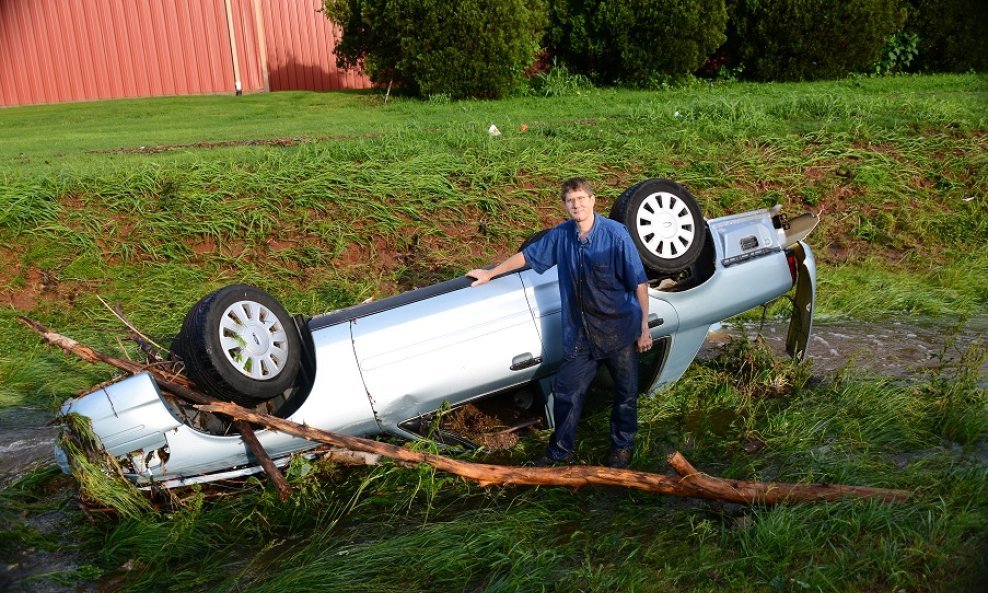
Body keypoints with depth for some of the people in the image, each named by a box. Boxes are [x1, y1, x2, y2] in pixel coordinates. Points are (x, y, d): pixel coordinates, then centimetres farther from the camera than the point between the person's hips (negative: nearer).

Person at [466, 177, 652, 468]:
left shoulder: (615, 234, -15)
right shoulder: (561, 235, -2)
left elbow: (639, 281, -11)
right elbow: (527, 255, 14)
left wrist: (644, 326, -10)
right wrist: (490, 273, 21)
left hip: (620, 329, -3)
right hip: (580, 333, 4)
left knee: (625, 392, 13)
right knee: (566, 391, 8)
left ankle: (622, 446, 36)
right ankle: (560, 451, 27)